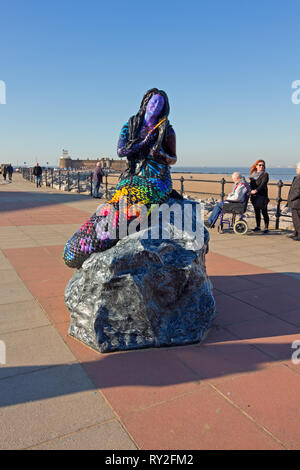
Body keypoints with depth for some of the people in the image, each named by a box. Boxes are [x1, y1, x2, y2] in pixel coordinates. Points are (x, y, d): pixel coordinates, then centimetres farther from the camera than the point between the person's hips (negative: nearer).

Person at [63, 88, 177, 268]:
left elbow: (173, 159, 15)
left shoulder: (167, 130, 8)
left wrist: (161, 155, -6)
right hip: (133, 177, 3)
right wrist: (145, 140, -5)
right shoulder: (130, 126, 13)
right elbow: (121, 151, 0)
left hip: (158, 180, -3)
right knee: (118, 204, -20)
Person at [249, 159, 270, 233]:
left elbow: (263, 184, -17)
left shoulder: (265, 174, -4)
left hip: (262, 196, -5)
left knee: (264, 212, -4)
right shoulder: (253, 174, 14)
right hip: (254, 196, 6)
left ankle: (266, 228, 0)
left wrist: (256, 190, -29)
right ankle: (258, 227, 21)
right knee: (257, 212, 11)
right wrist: (251, 190, -2)